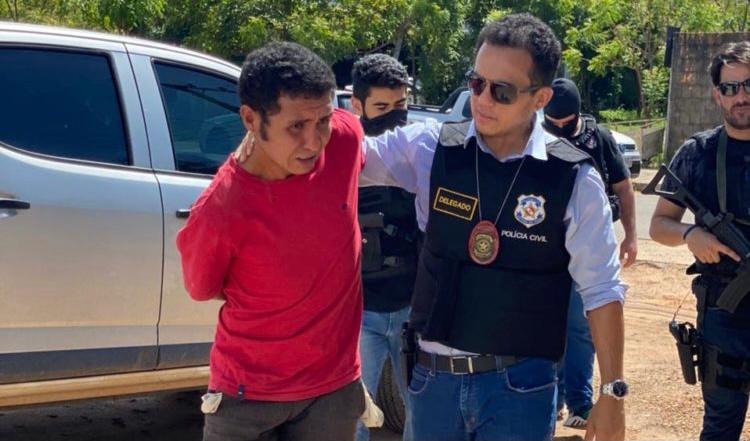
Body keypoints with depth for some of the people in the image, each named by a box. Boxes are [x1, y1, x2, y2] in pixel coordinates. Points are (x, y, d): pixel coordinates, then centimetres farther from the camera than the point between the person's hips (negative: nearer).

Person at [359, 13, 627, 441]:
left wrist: (612, 393, -4)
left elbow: (602, 291, -4)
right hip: (434, 376, 3)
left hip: (520, 384, -2)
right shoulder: (430, 148, -3)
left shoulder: (574, 178, -8)